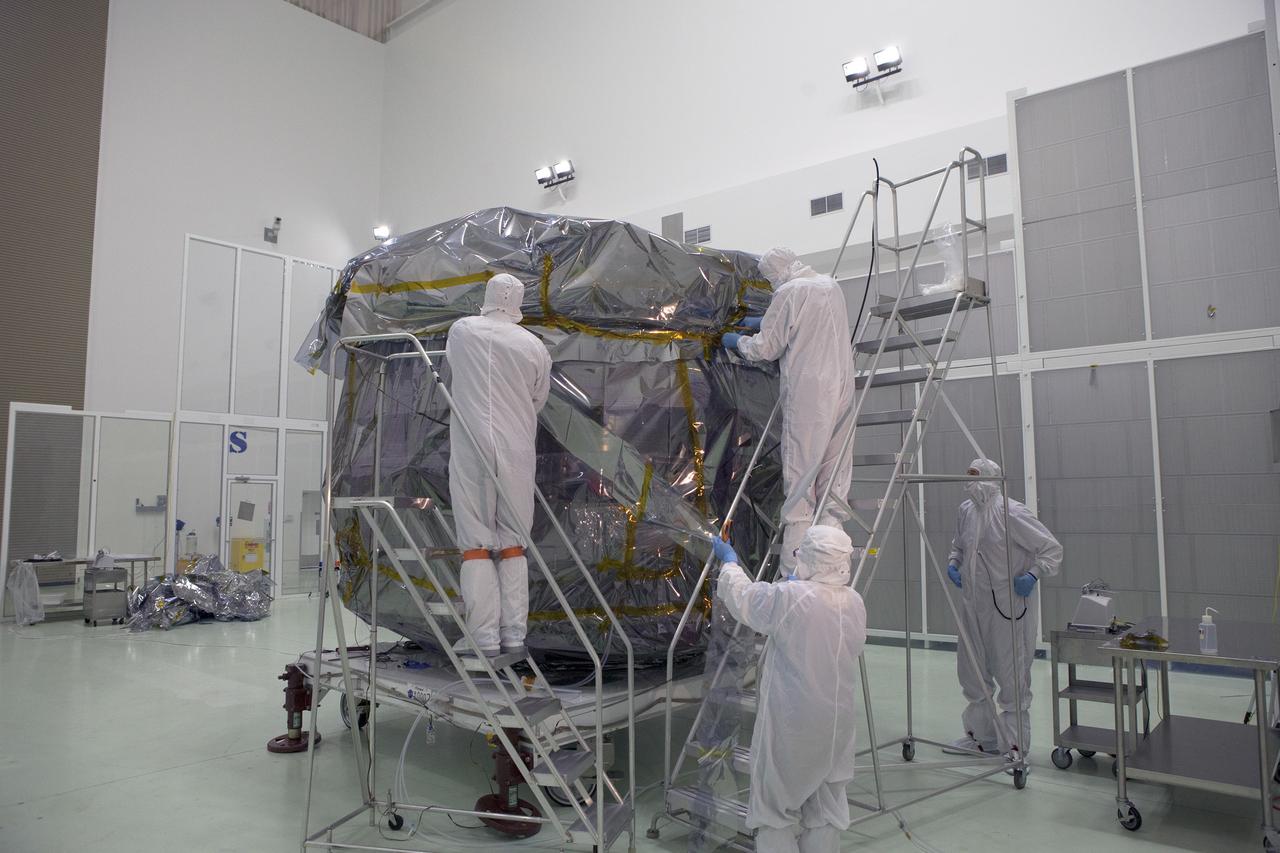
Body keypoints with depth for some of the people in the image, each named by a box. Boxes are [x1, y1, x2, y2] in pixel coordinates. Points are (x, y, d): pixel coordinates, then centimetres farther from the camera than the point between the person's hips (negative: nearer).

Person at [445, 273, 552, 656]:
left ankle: (483, 635, 1)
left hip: (472, 448, -1)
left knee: (476, 543, 3)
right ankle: (513, 633, 10)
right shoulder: (536, 347, 3)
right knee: (513, 543, 9)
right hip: (517, 452, 2)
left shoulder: (461, 331, 3)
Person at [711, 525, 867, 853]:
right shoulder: (855, 602, -1)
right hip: (837, 722, 6)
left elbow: (742, 597, -5)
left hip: (790, 723, -5)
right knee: (826, 808, 18)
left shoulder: (789, 597, -20)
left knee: (776, 806, 10)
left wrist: (729, 562, 16)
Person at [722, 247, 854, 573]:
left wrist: (737, 341, 13)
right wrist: (763, 322, 31)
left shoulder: (789, 292, -8)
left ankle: (795, 567, -3)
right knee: (835, 471, 10)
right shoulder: (832, 285, 15)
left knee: (799, 476, -4)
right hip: (842, 387, 7)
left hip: (807, 390, -7)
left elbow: (766, 348, -4)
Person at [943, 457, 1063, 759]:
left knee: (1012, 676, 2)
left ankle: (1015, 743, 17)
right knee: (972, 672, 16)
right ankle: (980, 735, 32)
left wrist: (1033, 575, -21)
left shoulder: (1011, 513, -14)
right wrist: (953, 563, 6)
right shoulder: (966, 511, 7)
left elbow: (1052, 548, -10)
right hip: (973, 606, 7)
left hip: (1009, 606, -7)